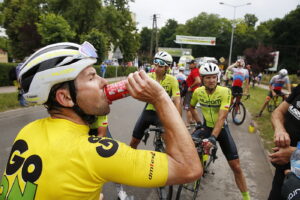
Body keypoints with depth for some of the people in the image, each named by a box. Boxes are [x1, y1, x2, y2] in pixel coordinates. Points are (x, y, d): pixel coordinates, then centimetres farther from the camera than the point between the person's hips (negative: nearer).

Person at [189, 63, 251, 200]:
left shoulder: (225, 92, -23)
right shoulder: (198, 91, -12)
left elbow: (222, 117, -31)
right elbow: (191, 107, 9)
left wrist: (213, 138, -41)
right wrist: (198, 122, -1)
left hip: (221, 129, -2)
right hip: (206, 127, 3)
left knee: (236, 167, 0)